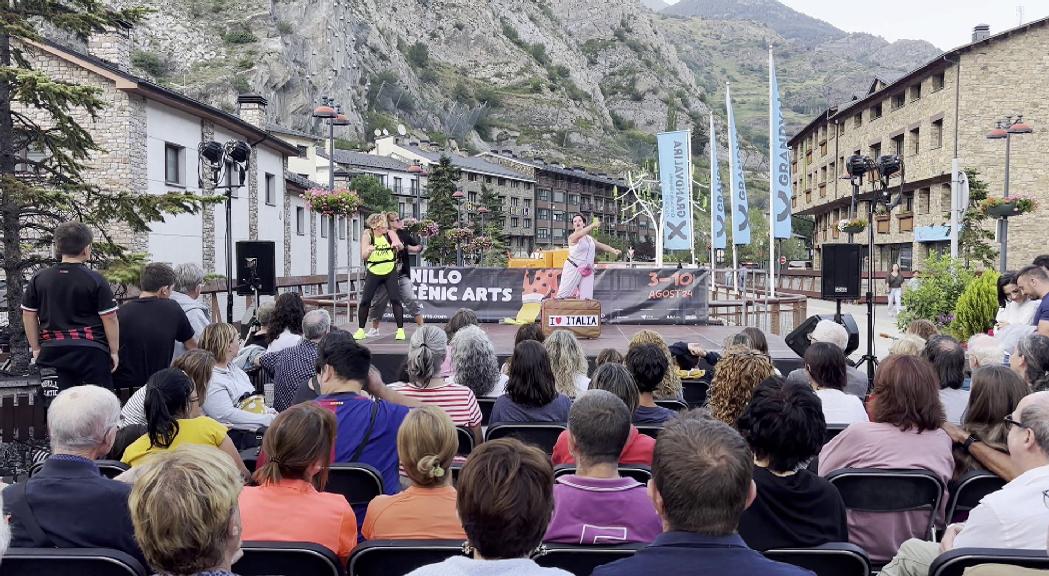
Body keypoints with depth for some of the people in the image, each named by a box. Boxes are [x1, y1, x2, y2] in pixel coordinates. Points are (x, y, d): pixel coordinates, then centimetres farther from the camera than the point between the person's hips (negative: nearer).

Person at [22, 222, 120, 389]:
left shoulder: (38, 279, 4)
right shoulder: (95, 280, -9)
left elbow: (28, 316, 9)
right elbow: (109, 318, -9)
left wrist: (36, 348, 17)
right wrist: (114, 351, -1)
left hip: (56, 350, 4)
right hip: (92, 350, -4)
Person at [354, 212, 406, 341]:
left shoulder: (389, 234, -6)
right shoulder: (368, 235, -8)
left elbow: (401, 247, -18)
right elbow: (363, 256, -13)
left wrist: (397, 244, -42)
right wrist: (368, 250, -36)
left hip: (390, 272, 0)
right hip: (373, 273, 0)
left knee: (395, 299, -8)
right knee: (365, 300, -3)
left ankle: (400, 330, -2)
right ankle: (360, 330, 11)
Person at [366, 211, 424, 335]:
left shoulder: (405, 233, 2)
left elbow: (419, 247, 7)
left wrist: (407, 248, -10)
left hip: (402, 275, 0)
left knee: (410, 299, -9)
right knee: (379, 302, 7)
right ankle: (374, 329, 26)